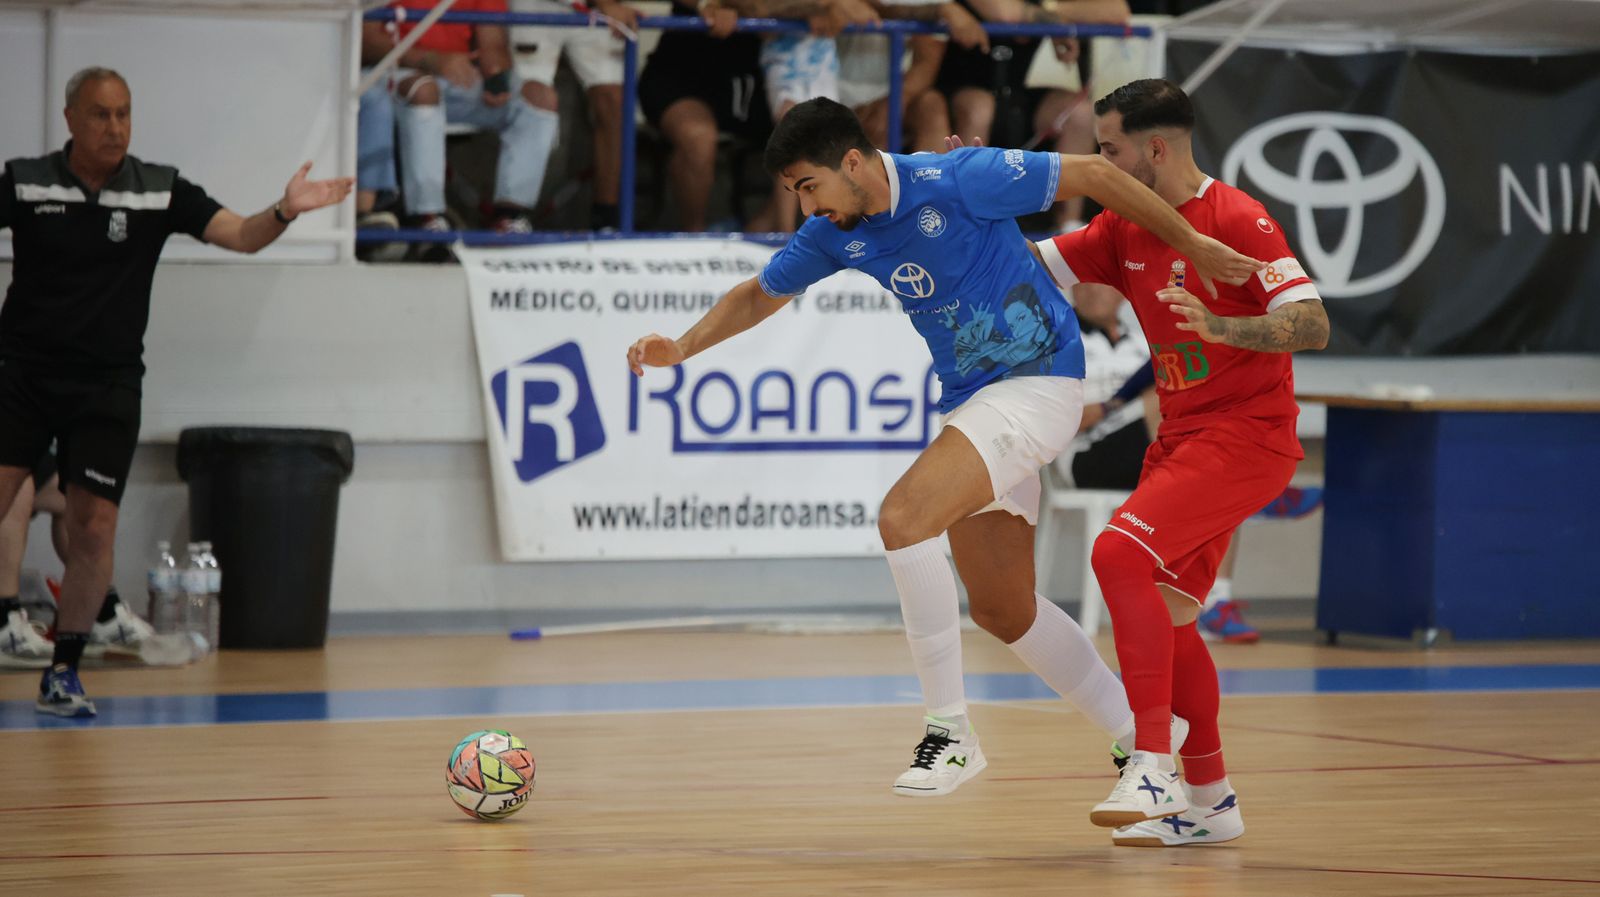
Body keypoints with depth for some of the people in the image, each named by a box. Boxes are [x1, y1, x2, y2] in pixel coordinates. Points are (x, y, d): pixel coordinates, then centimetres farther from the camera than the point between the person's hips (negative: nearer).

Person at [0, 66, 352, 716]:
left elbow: (240, 236, -5)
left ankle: (63, 673, 9)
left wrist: (284, 212, -25)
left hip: (106, 387, 1)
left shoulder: (160, 192, 0)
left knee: (94, 527, -3)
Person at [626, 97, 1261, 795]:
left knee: (903, 517, -25)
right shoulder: (834, 233, 1)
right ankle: (1138, 735, 26)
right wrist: (682, 348, 1)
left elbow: (1096, 175, -13)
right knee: (1001, 608, 10)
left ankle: (950, 730, -17)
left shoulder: (958, 181, -20)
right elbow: (759, 295, 17)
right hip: (970, 398, 8)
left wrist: (1195, 247, -8)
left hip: (1037, 383, -8)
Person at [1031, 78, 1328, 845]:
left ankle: (1152, 765, -26)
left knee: (1120, 553, -25)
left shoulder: (1236, 220, -15)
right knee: (1163, 614, 11)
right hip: (1182, 436, 9)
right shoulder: (1125, 229, 8)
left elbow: (1313, 325, -22)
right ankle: (1208, 801, 24)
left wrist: (1220, 326, -37)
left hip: (1247, 433, -9)